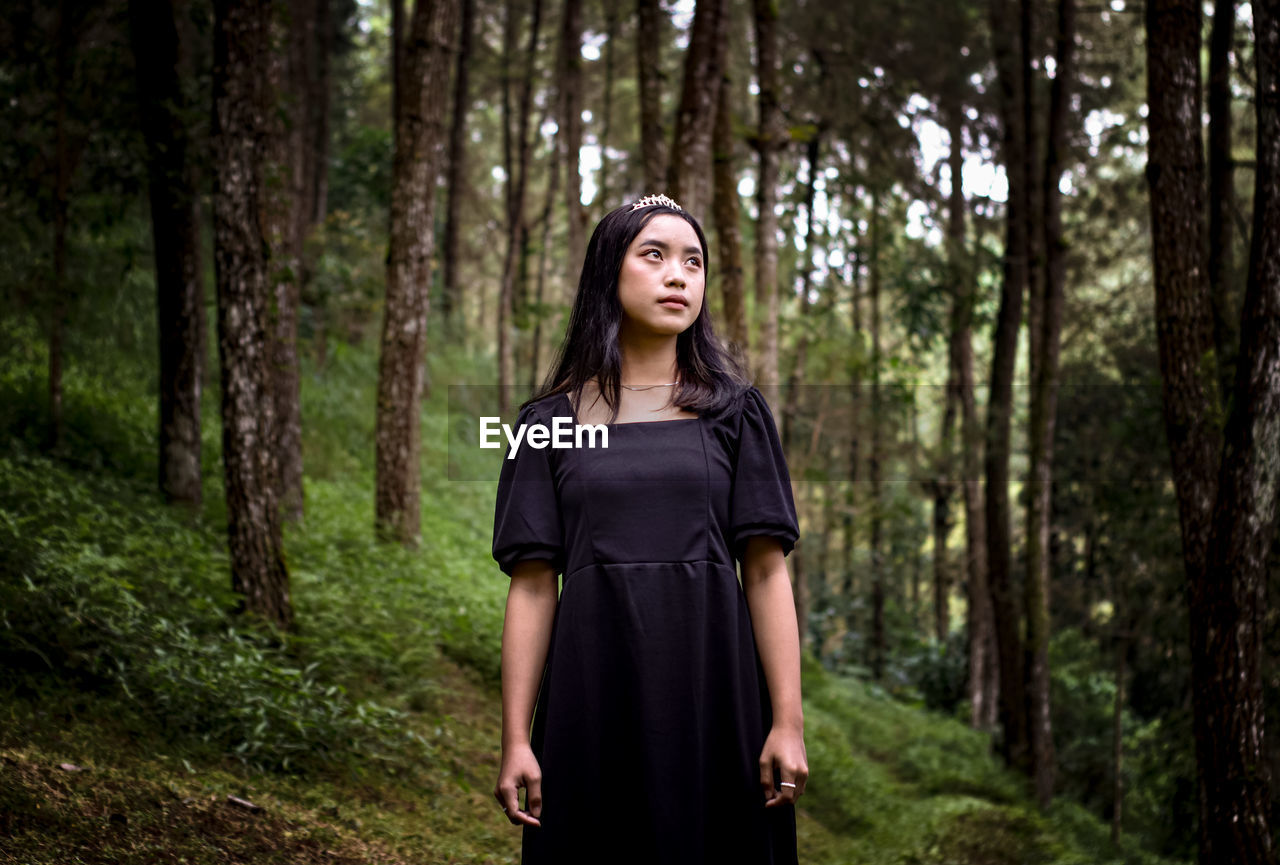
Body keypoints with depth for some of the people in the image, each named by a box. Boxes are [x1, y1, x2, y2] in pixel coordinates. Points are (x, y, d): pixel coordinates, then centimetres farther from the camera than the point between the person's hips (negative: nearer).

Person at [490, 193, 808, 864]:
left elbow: (767, 571, 1)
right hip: (595, 693, 0)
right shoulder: (552, 421, 9)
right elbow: (533, 587, 3)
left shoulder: (734, 410, 9)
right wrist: (515, 739, -4)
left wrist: (788, 722, -8)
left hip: (713, 686, 0)